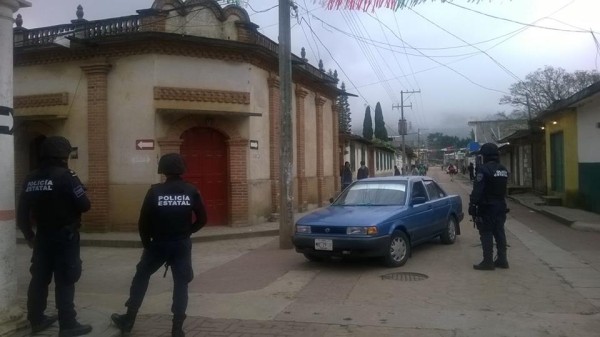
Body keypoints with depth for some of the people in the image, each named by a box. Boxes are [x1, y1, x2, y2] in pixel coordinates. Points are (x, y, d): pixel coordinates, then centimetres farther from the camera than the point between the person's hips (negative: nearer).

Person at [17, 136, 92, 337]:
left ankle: (36, 320, 27)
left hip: (42, 237, 7)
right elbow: (84, 205, -15)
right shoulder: (65, 176, -15)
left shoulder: (31, 179, 5)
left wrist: (29, 235, 20)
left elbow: (22, 212, 9)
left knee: (39, 278, 15)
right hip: (65, 237, -7)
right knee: (64, 281, -2)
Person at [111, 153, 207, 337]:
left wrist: (146, 242, 8)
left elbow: (143, 221, -7)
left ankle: (128, 320, 25)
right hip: (182, 244, 1)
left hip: (158, 244, -1)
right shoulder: (191, 191, -4)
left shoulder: (155, 191, -8)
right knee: (181, 283, 9)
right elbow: (202, 218, -3)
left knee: (141, 278, 17)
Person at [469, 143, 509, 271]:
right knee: (499, 232, 13)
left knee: (486, 234, -2)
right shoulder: (503, 169, 10)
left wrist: (472, 205, -15)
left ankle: (488, 261, 0)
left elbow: (477, 190, -19)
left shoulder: (484, 169, -15)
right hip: (501, 206, 8)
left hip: (487, 207, -8)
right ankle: (502, 260, 19)